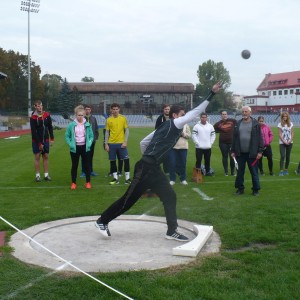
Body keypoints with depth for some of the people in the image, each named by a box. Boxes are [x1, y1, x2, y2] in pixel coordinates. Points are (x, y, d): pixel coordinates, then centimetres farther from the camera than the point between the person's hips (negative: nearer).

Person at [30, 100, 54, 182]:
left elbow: (50, 128, 7)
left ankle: (46, 175, 12)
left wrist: (52, 138, 2)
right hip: (36, 141, -3)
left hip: (45, 140, 4)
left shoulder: (47, 115, 0)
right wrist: (39, 143, -15)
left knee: (46, 156, 6)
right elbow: (33, 132, -13)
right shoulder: (33, 117, -12)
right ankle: (37, 175, 9)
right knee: (37, 157, 1)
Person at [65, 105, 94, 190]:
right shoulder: (71, 125, -4)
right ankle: (73, 183, 15)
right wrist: (70, 144, -8)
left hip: (85, 147, 1)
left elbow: (91, 136, 7)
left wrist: (89, 143, -6)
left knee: (87, 165, 5)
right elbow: (67, 136, 3)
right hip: (75, 148, -1)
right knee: (74, 165, 6)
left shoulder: (87, 125, -1)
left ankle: (88, 182, 16)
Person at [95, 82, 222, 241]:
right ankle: (102, 220, 12)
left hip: (153, 168, 10)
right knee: (129, 198, -2)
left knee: (170, 197, 7)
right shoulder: (173, 124, -7)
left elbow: (143, 142, 21)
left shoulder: (165, 127, 18)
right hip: (146, 168, -10)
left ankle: (172, 232, 12)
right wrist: (211, 94, -13)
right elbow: (195, 112, -14)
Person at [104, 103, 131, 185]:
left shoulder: (123, 118, 1)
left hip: (121, 143, -2)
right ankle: (115, 178, 17)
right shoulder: (108, 120, 4)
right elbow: (107, 132, 7)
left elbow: (127, 130, 1)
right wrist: (106, 144, 1)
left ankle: (127, 178, 3)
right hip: (111, 143, 2)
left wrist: (125, 142, -8)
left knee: (126, 159, -6)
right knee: (112, 161, 6)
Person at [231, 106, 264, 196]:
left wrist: (260, 151, -9)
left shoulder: (255, 124, -2)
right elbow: (234, 138, 12)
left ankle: (256, 189, 13)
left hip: (252, 153, -3)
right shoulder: (238, 124, 9)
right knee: (240, 172, 10)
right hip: (240, 153, 4)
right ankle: (240, 188, 21)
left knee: (254, 172, 3)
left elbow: (260, 138, -4)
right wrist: (233, 151, 8)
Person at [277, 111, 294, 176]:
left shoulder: (291, 124, 7)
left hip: (289, 143, 3)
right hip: (282, 143, -3)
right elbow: (280, 134, -5)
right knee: (282, 156, -12)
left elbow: (292, 133, 5)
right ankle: (281, 171, -13)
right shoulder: (280, 124, -1)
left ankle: (286, 169, 17)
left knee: (288, 156, 6)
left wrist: (290, 140, -10)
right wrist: (284, 141, -13)